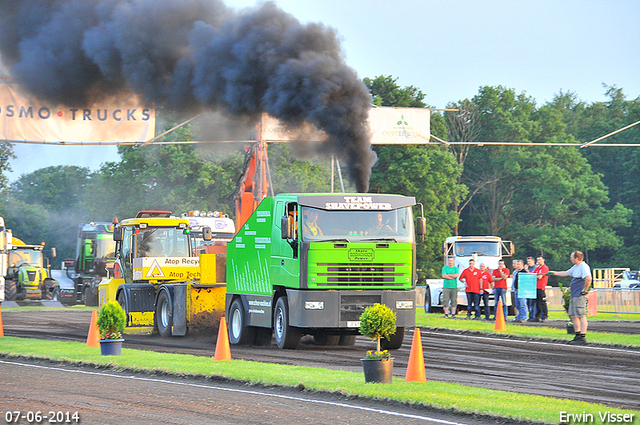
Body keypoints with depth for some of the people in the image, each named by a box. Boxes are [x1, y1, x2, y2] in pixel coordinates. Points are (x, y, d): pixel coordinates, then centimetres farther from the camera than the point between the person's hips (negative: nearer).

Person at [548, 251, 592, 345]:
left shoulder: (584, 267, -15)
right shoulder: (575, 267, 18)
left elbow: (588, 278, -29)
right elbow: (566, 274, 32)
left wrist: (585, 290, -21)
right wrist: (553, 273, 32)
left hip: (580, 295, -11)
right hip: (574, 295, 11)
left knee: (581, 316, -10)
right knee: (573, 315, 13)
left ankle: (583, 337, -10)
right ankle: (578, 336, 19)